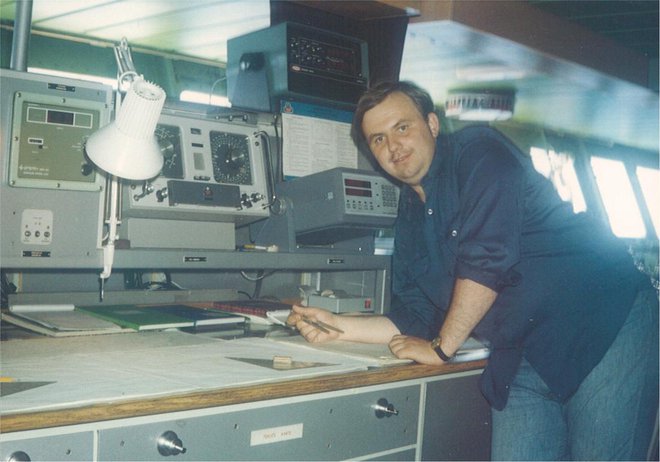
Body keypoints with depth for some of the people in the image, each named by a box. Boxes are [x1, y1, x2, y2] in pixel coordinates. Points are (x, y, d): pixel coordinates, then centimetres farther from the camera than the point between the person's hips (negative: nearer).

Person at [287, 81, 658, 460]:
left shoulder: (479, 152, -9)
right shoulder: (411, 221, 13)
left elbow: (488, 257, -20)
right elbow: (415, 319, 15)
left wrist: (441, 348, -11)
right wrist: (339, 326, 5)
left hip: (607, 324, -6)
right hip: (526, 359, 6)